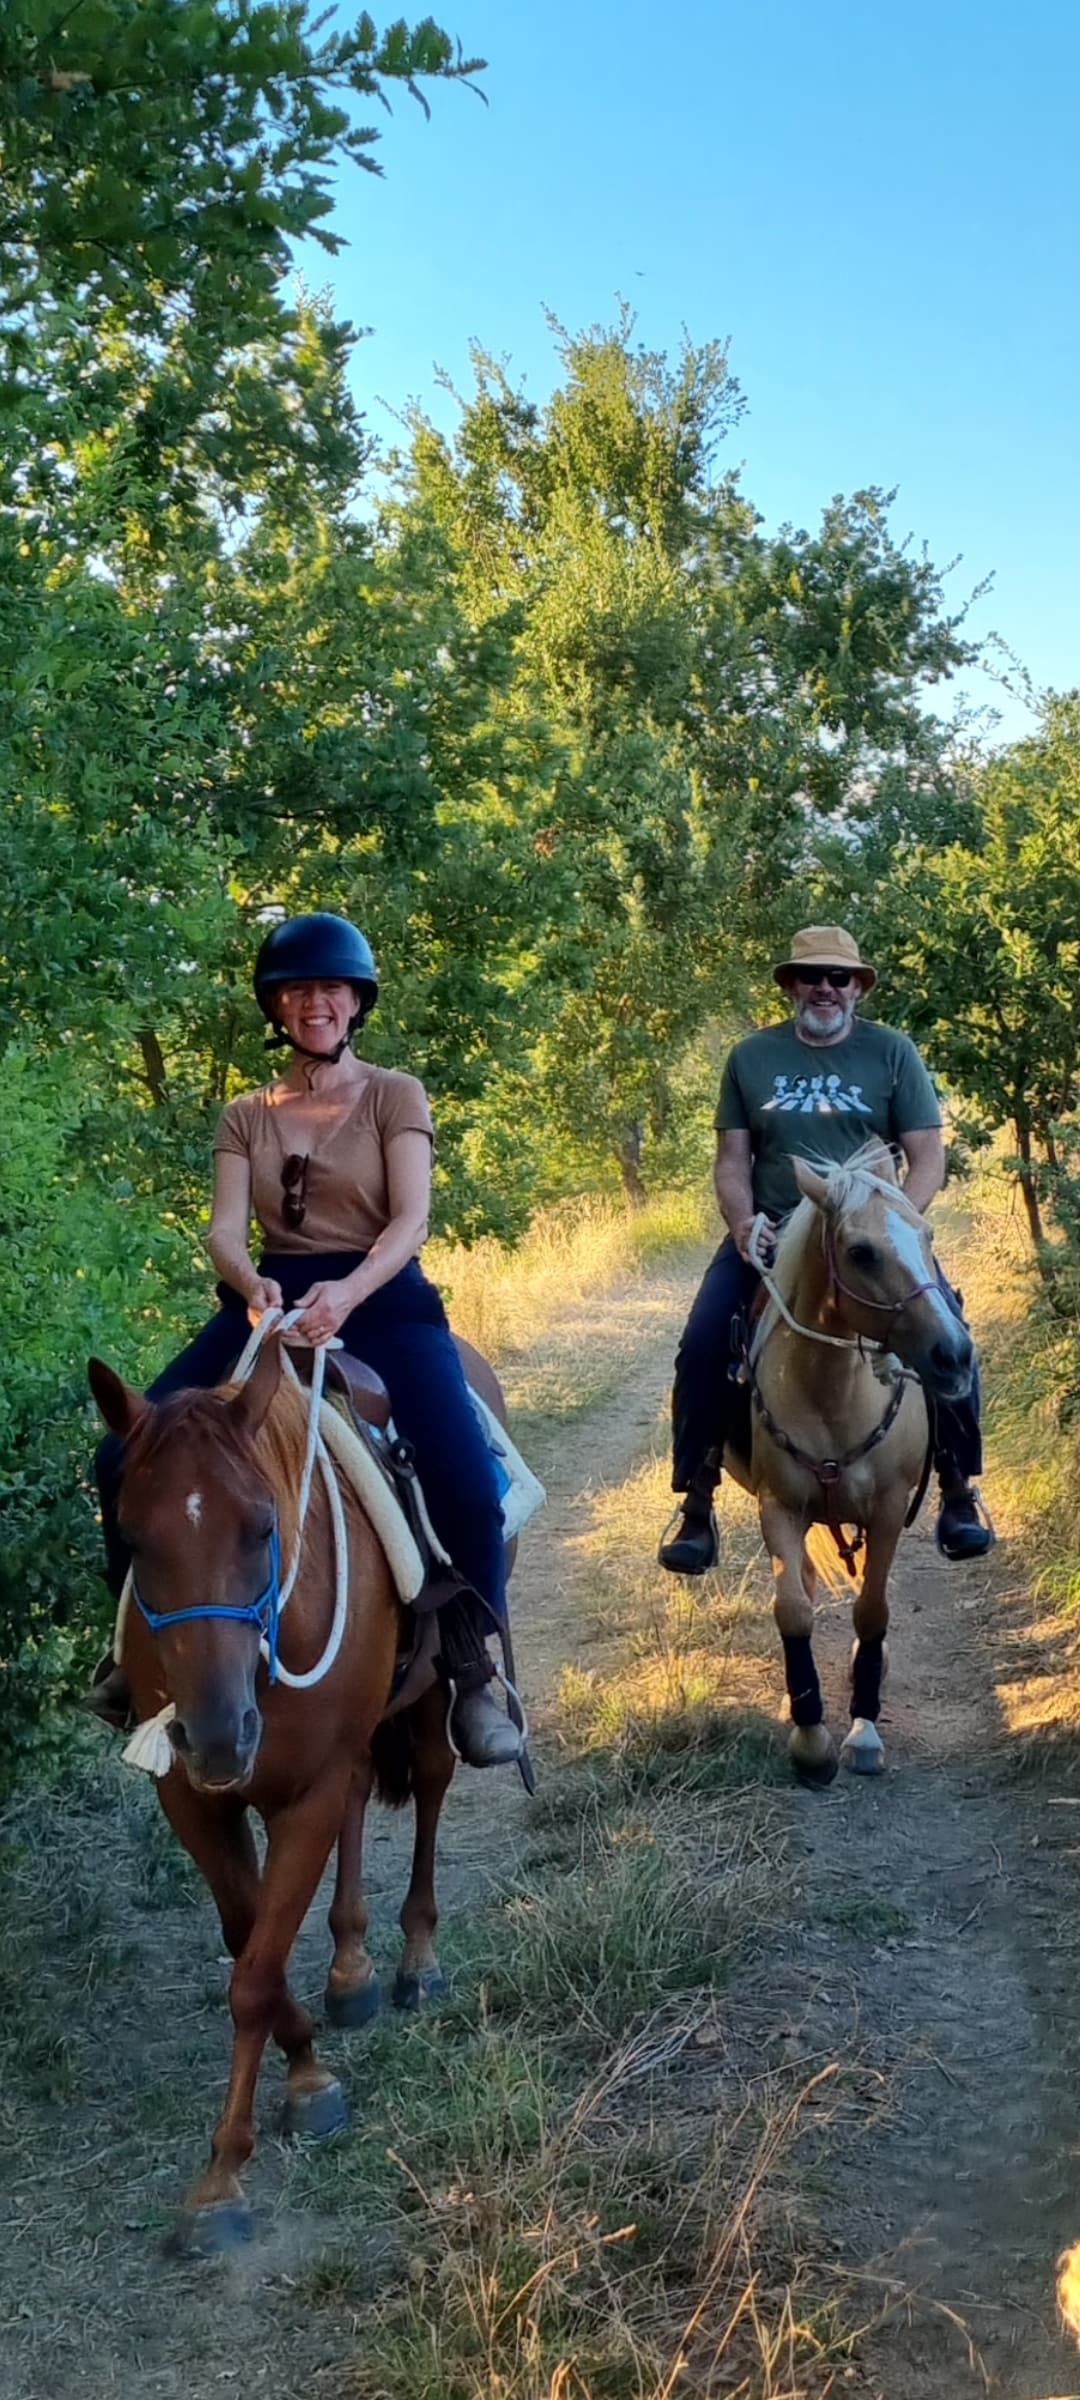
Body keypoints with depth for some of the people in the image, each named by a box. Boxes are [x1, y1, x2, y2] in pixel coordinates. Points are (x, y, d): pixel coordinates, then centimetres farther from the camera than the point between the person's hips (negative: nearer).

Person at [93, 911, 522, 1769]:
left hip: (383, 1298, -3)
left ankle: (477, 1678, -5)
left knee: (468, 1486, -26)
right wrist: (254, 1288, -26)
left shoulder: (396, 1096, 4)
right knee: (128, 1457, -13)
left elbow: (410, 1221, -10)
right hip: (272, 1298, 3)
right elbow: (224, 1230, -1)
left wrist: (345, 1293, -30)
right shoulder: (246, 1117, 12)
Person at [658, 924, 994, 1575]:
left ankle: (959, 1490, 0)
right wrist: (743, 1221, -13)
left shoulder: (892, 1051, 3)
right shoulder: (752, 1057, 7)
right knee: (703, 1346, -17)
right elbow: (732, 1160, 7)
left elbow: (928, 1157, 0)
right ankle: (697, 1505, -2)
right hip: (770, 1236, 1)